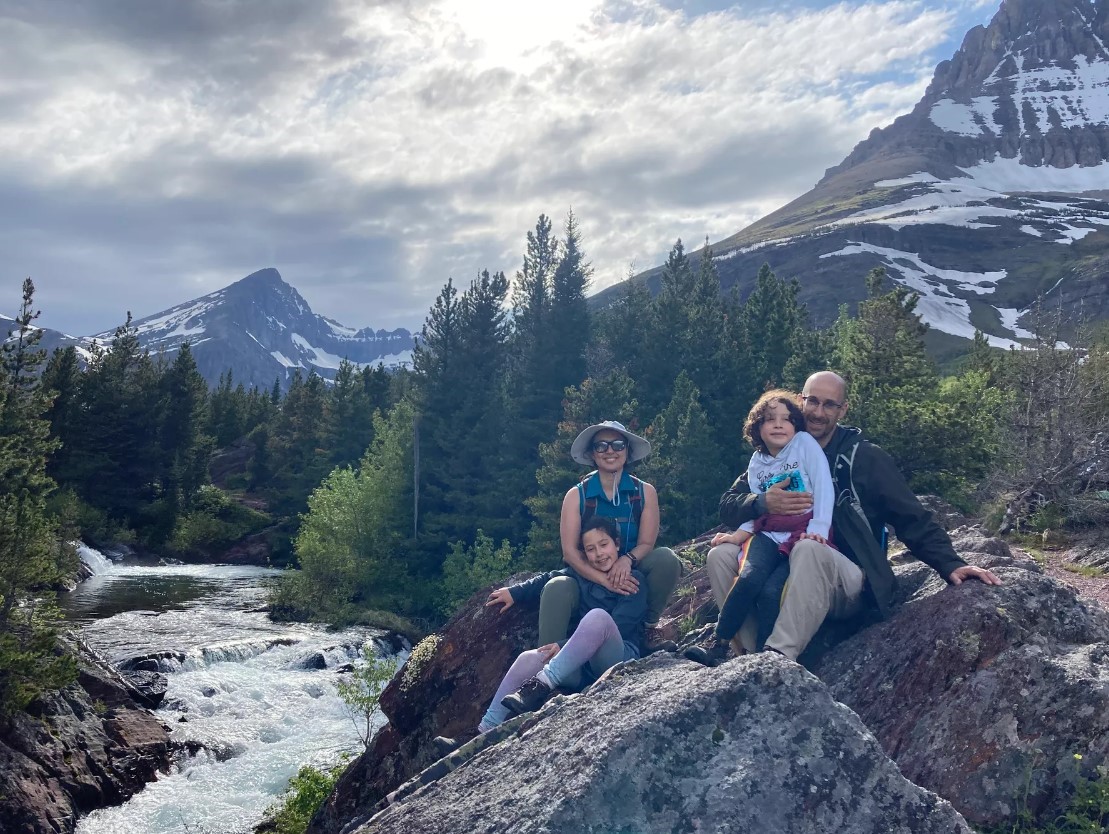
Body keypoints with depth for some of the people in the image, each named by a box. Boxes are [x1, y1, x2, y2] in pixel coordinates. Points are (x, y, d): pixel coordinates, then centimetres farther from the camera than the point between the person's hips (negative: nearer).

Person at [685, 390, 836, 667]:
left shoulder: (805, 443, 2)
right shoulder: (757, 463, 15)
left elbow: (824, 488, -7)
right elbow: (757, 512, 13)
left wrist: (818, 529, -18)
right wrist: (739, 535, -4)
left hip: (802, 535, -3)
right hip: (769, 535, 4)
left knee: (772, 590, -27)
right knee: (749, 577, -27)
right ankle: (717, 645, -26)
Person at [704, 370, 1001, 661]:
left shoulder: (865, 458, 1)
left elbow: (913, 520, -1)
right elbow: (727, 506, 4)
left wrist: (951, 565, -16)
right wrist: (762, 503, -18)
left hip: (848, 581, -4)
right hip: (782, 570, 4)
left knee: (808, 549, -37)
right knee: (721, 556, -21)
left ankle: (778, 656, -41)